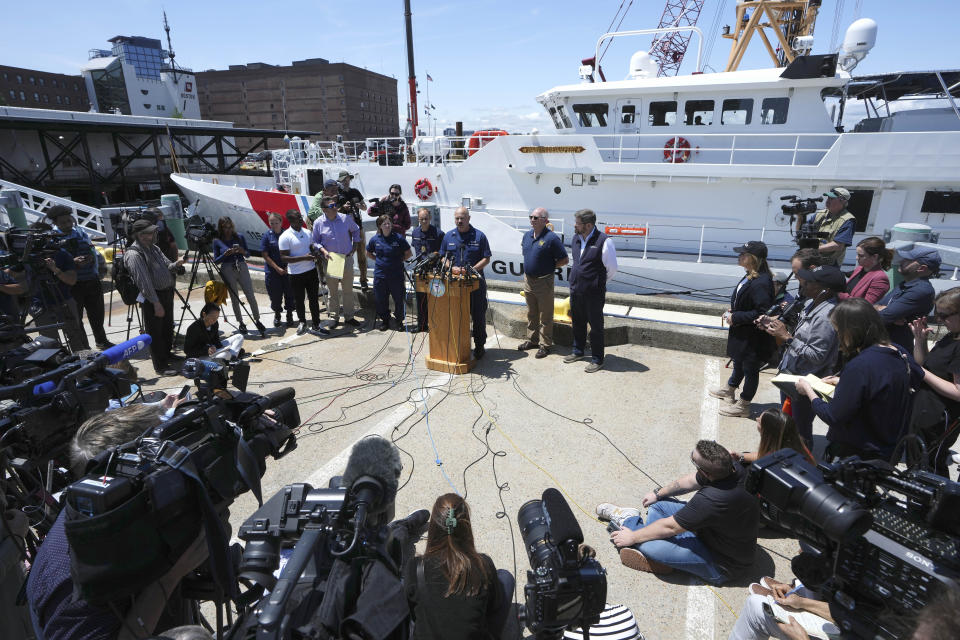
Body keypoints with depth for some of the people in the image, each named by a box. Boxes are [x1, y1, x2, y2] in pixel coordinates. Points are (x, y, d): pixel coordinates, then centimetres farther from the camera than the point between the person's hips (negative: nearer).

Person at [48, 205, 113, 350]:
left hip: (92, 281, 4)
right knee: (76, 318, 4)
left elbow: (93, 251, 14)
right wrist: (73, 262, -26)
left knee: (97, 315, 16)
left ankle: (101, 341, 33)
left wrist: (92, 257, -9)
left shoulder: (81, 233, 8)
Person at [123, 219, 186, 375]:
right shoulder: (134, 254, -17)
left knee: (167, 327, 21)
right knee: (155, 332, -1)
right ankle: (160, 367, 7)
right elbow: (144, 281, -20)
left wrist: (176, 264, -5)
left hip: (167, 293, 9)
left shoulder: (154, 248, 11)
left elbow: (167, 267, 20)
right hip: (152, 298, -9)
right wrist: (156, 303, -21)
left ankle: (167, 353, 40)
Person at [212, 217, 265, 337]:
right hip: (227, 270, -1)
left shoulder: (239, 237, 3)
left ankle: (257, 320, 6)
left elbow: (248, 254, 11)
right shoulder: (217, 241, -1)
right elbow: (215, 261, 1)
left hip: (242, 268, 1)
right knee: (234, 298, 6)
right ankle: (240, 323, 17)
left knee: (251, 296, -3)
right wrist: (225, 254, -17)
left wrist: (243, 251, -12)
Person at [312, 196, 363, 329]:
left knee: (348, 289, 10)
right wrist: (323, 251, -15)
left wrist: (354, 247, 8)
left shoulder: (345, 218, -4)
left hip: (347, 258, 2)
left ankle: (349, 316, 22)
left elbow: (356, 230, 14)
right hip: (330, 260, -1)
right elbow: (314, 241, 2)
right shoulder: (318, 223, -6)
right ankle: (334, 317, 21)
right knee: (333, 291, 8)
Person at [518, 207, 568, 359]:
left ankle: (545, 345, 13)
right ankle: (532, 339, 32)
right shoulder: (527, 235, 4)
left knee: (545, 316, 4)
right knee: (531, 313, 18)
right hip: (528, 279, 7)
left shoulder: (551, 238, -16)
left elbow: (564, 260, -13)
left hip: (544, 282, -7)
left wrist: (549, 267, -7)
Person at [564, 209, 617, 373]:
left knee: (596, 326, 5)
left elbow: (612, 269, -7)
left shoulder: (604, 241, -16)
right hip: (575, 291, 7)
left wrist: (599, 283, 4)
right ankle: (578, 351, 39)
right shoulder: (576, 238, 7)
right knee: (577, 323, 21)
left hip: (594, 293, -7)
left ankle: (597, 360, 18)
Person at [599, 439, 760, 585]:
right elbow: (690, 481, 5)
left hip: (722, 566, -9)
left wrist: (633, 537, -12)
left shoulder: (712, 499, -40)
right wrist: (658, 493, 16)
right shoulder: (732, 467, -14)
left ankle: (628, 521, 8)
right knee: (659, 504, 7)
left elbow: (670, 527, -27)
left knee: (649, 545, -22)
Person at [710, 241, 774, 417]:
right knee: (739, 361, 28)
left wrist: (736, 317, -21)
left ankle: (743, 406, 23)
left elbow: (761, 313, -28)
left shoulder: (761, 283, -28)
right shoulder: (749, 277, 3)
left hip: (753, 337, -9)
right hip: (742, 332, 9)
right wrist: (732, 311, 5)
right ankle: (729, 389, 49)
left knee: (750, 369, 8)